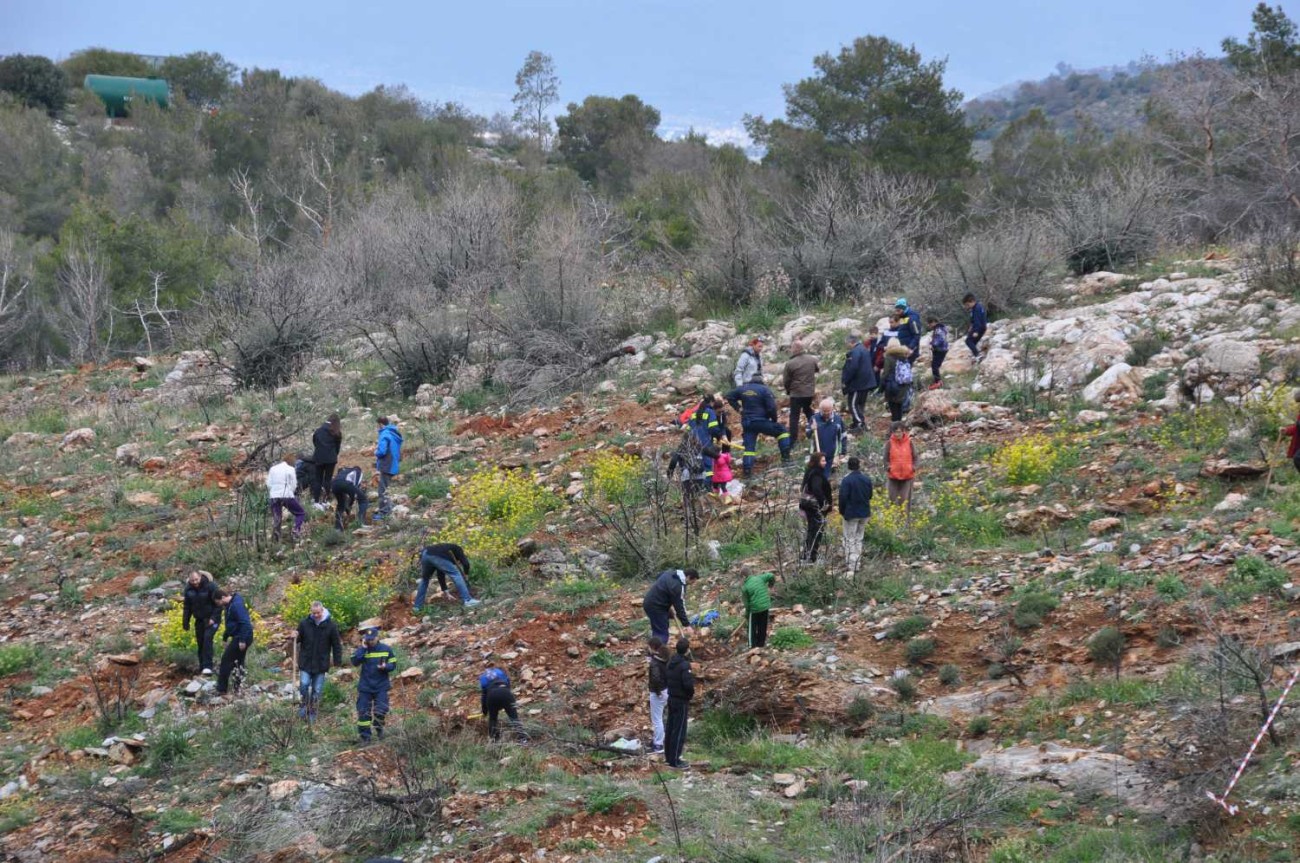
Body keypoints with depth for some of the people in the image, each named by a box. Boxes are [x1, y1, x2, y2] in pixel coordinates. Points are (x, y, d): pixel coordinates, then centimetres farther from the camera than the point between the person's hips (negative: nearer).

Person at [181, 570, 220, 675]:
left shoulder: (210, 586, -19)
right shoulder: (189, 589, -2)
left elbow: (218, 602, -15)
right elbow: (187, 606, 9)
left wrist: (213, 618, -21)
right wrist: (185, 622, 8)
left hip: (211, 618, -5)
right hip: (199, 619, 5)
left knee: (207, 638, -22)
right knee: (200, 642, 6)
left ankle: (207, 667, -25)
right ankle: (202, 668, 17)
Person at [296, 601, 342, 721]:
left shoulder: (331, 625, -4)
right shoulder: (304, 623, -2)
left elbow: (336, 645, 2)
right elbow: (298, 639, 9)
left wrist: (337, 661, 0)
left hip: (321, 664, 0)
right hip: (305, 662, 0)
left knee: (317, 690, 4)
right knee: (304, 685, -10)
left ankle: (312, 713, 16)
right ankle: (303, 706, 14)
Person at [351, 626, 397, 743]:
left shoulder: (386, 649, -1)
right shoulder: (362, 650, -1)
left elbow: (393, 665, 2)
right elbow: (355, 662, -18)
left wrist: (385, 666, -20)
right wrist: (363, 648, -20)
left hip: (381, 686, 0)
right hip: (365, 686, 0)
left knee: (381, 710, -6)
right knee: (363, 712, 0)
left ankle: (378, 728, 24)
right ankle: (365, 736, 10)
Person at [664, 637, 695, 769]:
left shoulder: (672, 662, 4)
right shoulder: (684, 665, -22)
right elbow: (688, 684, -27)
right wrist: (691, 693, -6)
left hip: (672, 698, 9)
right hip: (681, 701, -9)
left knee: (671, 728, 17)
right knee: (679, 730, -1)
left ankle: (668, 756, 27)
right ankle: (674, 760, 2)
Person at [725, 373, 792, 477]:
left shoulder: (742, 389, 9)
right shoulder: (765, 390, -7)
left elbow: (729, 397, 17)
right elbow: (771, 407, -12)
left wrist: (738, 408, 16)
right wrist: (774, 420, 4)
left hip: (746, 422, 4)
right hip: (761, 422, -4)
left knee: (749, 446, 7)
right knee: (781, 430, 12)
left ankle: (747, 469, -2)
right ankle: (785, 455, 6)